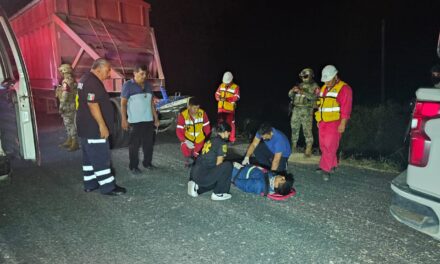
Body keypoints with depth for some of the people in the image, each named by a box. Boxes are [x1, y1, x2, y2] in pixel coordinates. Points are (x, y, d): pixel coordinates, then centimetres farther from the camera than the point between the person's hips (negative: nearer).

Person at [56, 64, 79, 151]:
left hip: (68, 106, -10)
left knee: (70, 124, -5)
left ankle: (74, 143, -2)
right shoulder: (73, 81, 11)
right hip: (73, 105, 10)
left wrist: (61, 107, -16)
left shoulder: (66, 82, -17)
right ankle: (69, 141, 25)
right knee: (69, 124, 16)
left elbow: (64, 96, -21)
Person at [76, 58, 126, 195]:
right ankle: (108, 187, 0)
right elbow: (92, 105, -25)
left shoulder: (85, 79, 16)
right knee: (101, 157, -6)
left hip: (87, 127, 11)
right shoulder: (92, 82, -18)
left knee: (89, 157, 15)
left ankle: (90, 183, 24)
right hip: (93, 128, -11)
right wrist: (102, 125, -24)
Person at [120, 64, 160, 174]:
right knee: (134, 145, 1)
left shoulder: (148, 85, 12)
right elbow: (123, 103, -7)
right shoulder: (128, 85, -5)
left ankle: (147, 163, 25)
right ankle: (133, 166, 11)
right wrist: (124, 119, -13)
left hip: (149, 120, 6)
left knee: (149, 143, 11)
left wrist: (156, 118, 13)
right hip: (135, 121, -5)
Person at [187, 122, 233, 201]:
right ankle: (217, 194, -2)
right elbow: (218, 164, -7)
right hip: (203, 176, -9)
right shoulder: (222, 143, -7)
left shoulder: (210, 140, 17)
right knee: (228, 165, -9)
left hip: (194, 173, 9)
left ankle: (196, 186, 13)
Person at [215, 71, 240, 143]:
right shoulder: (221, 85, 6)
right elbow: (217, 94, 9)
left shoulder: (235, 87, -8)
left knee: (230, 123, -2)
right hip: (221, 107, 5)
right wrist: (219, 98, -15)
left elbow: (236, 97, -17)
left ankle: (232, 139, 9)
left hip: (230, 108, -5)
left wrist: (226, 99, -28)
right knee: (220, 122, 14)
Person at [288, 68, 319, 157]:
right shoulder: (300, 85, 16)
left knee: (307, 130, -7)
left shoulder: (314, 86, 0)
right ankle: (293, 147, 25)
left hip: (307, 111, -6)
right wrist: (293, 90, -9)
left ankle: (308, 150, 0)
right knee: (294, 128, 11)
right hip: (296, 109, 6)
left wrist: (302, 92, -24)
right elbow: (290, 95, 14)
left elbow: (314, 96, -18)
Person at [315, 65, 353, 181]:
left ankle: (326, 169, -2)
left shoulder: (344, 88, -9)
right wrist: (319, 120, 19)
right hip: (322, 122, 8)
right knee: (323, 146, 10)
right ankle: (332, 166, 24)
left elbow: (346, 108, -14)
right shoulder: (324, 88, 15)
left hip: (334, 123, -8)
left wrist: (343, 124, -19)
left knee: (329, 146, -9)